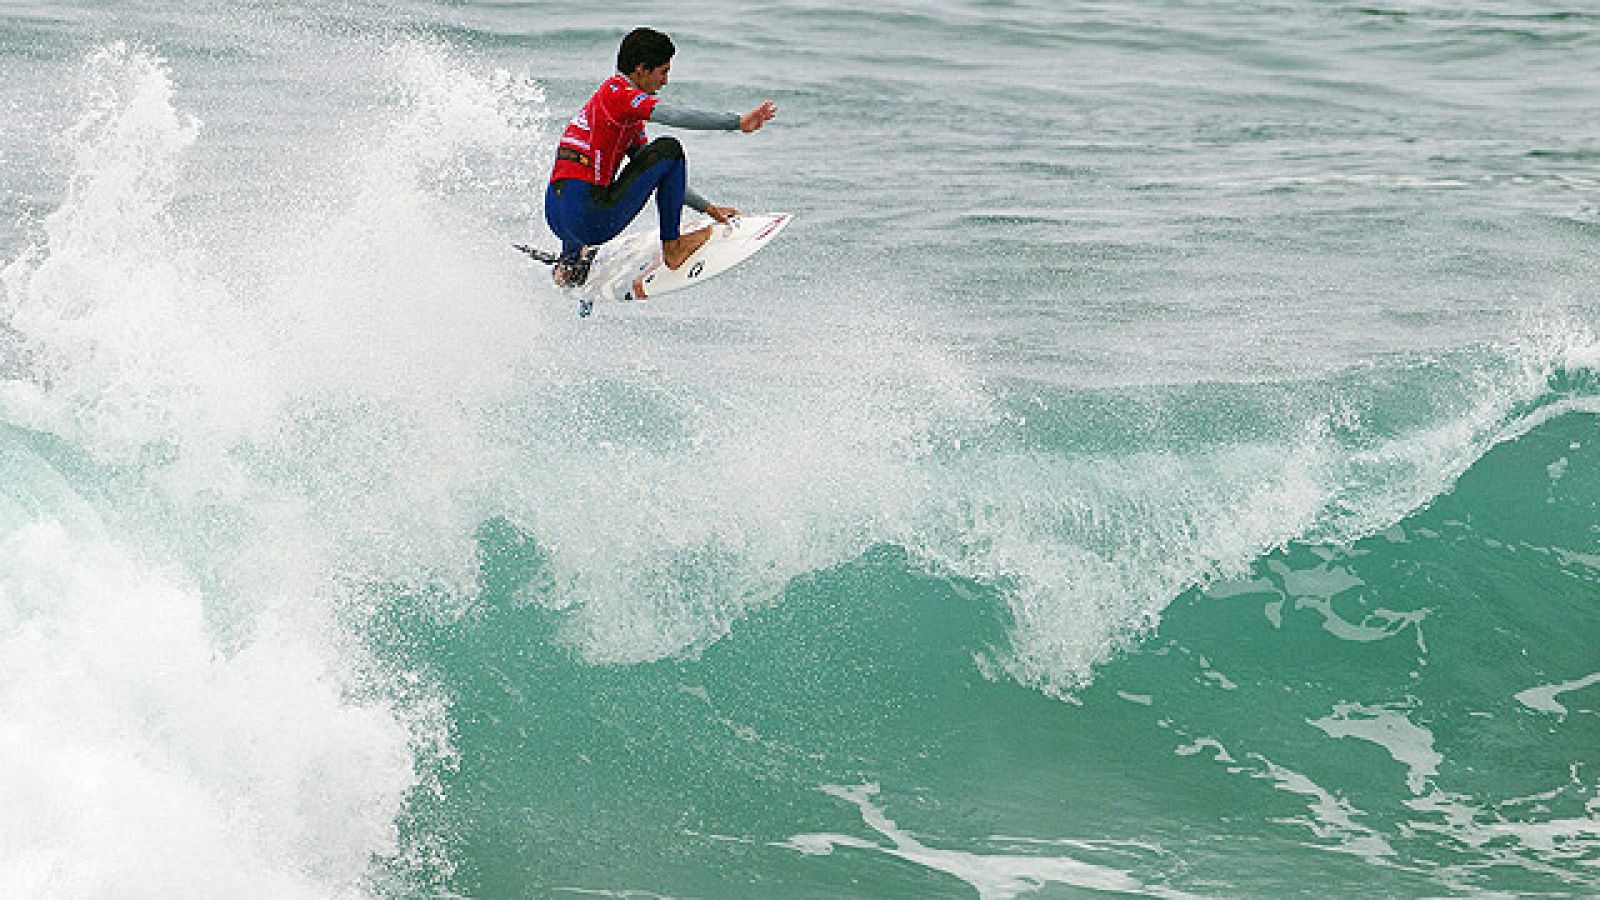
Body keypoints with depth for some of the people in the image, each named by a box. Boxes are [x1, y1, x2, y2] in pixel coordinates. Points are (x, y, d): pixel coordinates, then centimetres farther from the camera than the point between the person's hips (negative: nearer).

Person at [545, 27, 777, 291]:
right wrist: (738, 122, -22)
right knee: (668, 149, -5)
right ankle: (672, 247, -1)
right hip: (589, 219, -10)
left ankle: (568, 265, 34)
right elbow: (675, 116, -22)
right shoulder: (618, 92, -6)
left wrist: (706, 207, 28)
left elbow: (662, 176, 30)